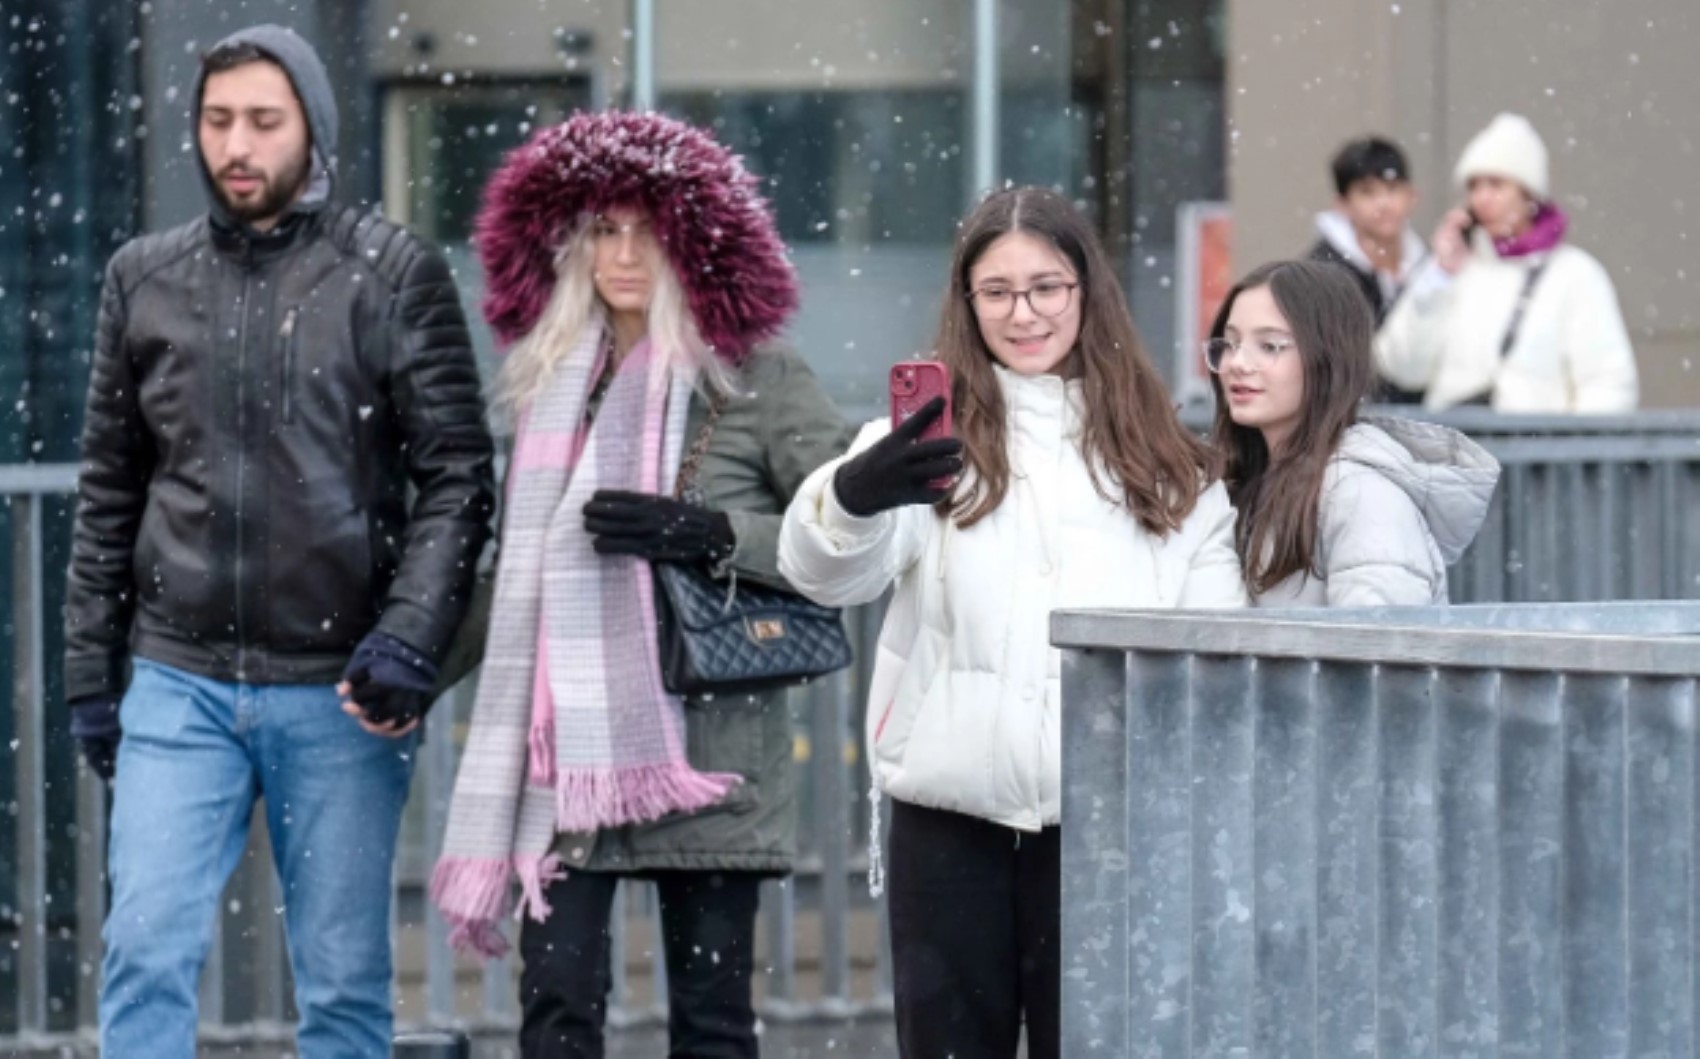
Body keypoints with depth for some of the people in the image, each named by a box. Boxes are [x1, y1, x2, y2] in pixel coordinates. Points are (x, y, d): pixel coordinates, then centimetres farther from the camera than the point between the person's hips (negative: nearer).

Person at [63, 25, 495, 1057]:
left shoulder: (394, 273, 0)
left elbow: (457, 479, -3)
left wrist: (411, 637, -16)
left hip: (339, 691, -2)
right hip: (178, 683, 2)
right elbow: (109, 493, 15)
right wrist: (91, 671, 11)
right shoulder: (145, 277, 10)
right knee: (148, 950, -9)